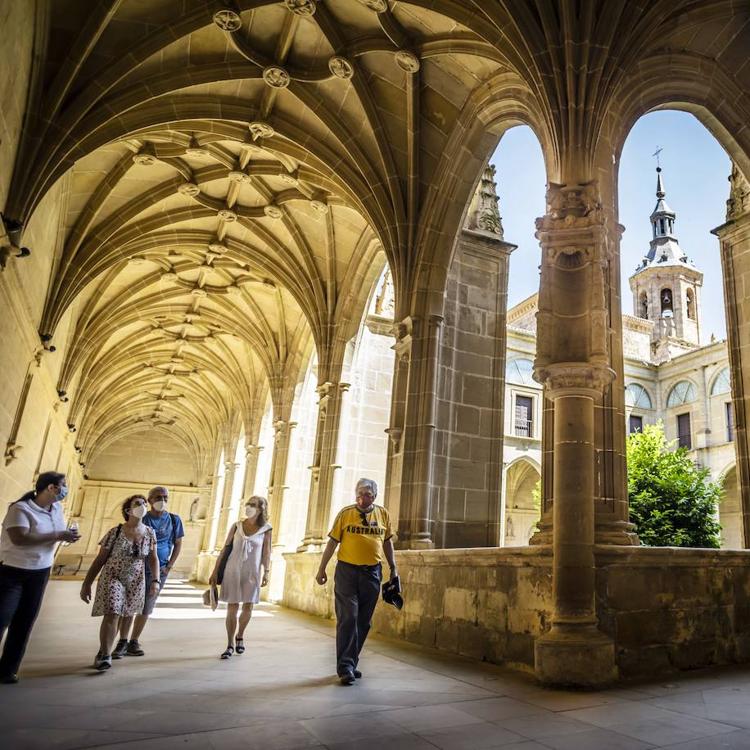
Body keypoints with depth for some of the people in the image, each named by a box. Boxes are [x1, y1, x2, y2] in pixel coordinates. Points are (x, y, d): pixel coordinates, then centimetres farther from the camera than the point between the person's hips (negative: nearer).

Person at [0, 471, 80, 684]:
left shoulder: (57, 508, 3)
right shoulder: (20, 508, -21)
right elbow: (19, 538, -34)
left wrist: (68, 536, -8)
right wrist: (58, 536, -31)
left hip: (40, 572, 7)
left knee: (25, 622, 9)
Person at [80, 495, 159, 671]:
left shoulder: (150, 533, -1)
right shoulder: (115, 532, -10)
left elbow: (153, 559, 2)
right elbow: (99, 560, -5)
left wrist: (155, 580, -11)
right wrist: (86, 584, -4)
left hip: (135, 583, 4)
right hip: (112, 578, -4)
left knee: (125, 617, 13)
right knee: (111, 615, -19)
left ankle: (104, 651, 34)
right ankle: (105, 655, -7)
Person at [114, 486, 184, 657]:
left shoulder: (174, 520, 2)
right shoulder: (141, 519, -2)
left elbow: (178, 544, 7)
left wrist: (169, 566, -1)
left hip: (159, 570, 1)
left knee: (146, 607, 6)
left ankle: (133, 642, 17)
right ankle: (122, 642, 7)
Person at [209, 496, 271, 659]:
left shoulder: (265, 530, -1)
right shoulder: (237, 526, 3)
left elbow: (266, 553, -3)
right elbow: (225, 549, 4)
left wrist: (266, 572, -13)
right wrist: (215, 571, 2)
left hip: (252, 572, -1)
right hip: (233, 570, 1)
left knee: (248, 607, 4)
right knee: (232, 607, 1)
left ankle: (240, 636, 31)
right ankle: (230, 645, 13)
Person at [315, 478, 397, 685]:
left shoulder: (383, 514, 6)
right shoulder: (346, 513, -2)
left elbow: (387, 543, 14)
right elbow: (332, 542, 0)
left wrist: (393, 568, 12)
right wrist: (322, 569, -1)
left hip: (372, 573, 3)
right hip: (347, 570, -3)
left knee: (363, 622, 9)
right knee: (348, 618, -7)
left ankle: (352, 663, 22)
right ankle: (345, 667, -2)